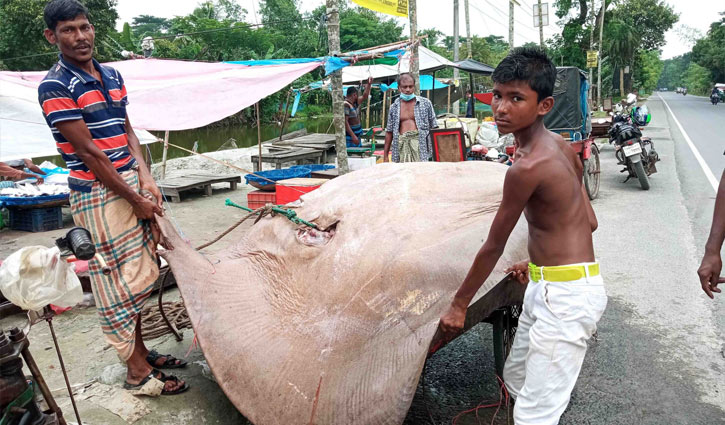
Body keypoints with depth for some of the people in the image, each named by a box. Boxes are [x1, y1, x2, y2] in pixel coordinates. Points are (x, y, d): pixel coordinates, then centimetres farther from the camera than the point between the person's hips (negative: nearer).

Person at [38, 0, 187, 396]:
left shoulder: (111, 75, 11)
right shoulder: (55, 87, -13)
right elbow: (88, 152, -16)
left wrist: (145, 177, -3)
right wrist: (135, 200, -14)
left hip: (130, 184, 8)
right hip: (98, 195, -7)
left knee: (138, 274, 15)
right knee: (119, 281, 0)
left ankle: (140, 351, 30)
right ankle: (138, 372, 12)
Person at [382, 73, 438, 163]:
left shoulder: (425, 103, 10)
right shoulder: (394, 107, 14)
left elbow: (434, 128, 10)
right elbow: (389, 132, 16)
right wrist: (385, 156, 12)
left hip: (420, 144, -1)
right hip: (401, 146, 2)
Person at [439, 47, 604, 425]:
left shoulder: (526, 167, -22)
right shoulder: (560, 147, 5)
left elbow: (493, 247, -13)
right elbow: (588, 221, 12)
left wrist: (458, 305, 0)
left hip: (565, 294, -10)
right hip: (547, 287, 10)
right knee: (516, 379, 24)